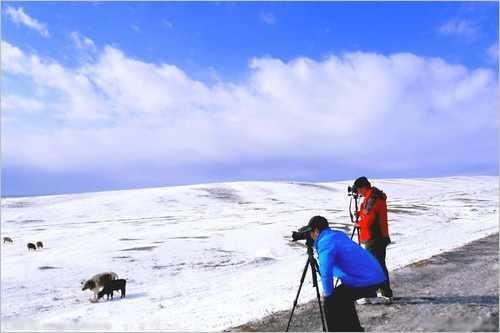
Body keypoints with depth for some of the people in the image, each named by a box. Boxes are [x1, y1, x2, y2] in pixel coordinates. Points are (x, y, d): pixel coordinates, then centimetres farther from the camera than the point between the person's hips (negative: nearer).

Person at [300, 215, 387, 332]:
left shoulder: (325, 242, -13)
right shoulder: (339, 234, 15)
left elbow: (326, 271, -27)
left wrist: (328, 292, -12)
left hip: (366, 281, -9)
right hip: (376, 277, 9)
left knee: (330, 302, 0)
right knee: (343, 298, 27)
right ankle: (355, 329, 34)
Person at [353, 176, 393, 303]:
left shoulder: (372, 199, -19)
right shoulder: (378, 196, 12)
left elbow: (367, 221, -22)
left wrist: (358, 224, -3)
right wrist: (361, 213, 6)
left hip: (374, 239, -10)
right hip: (381, 237, 10)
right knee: (380, 265, 16)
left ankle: (369, 296, 3)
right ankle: (385, 294, 25)